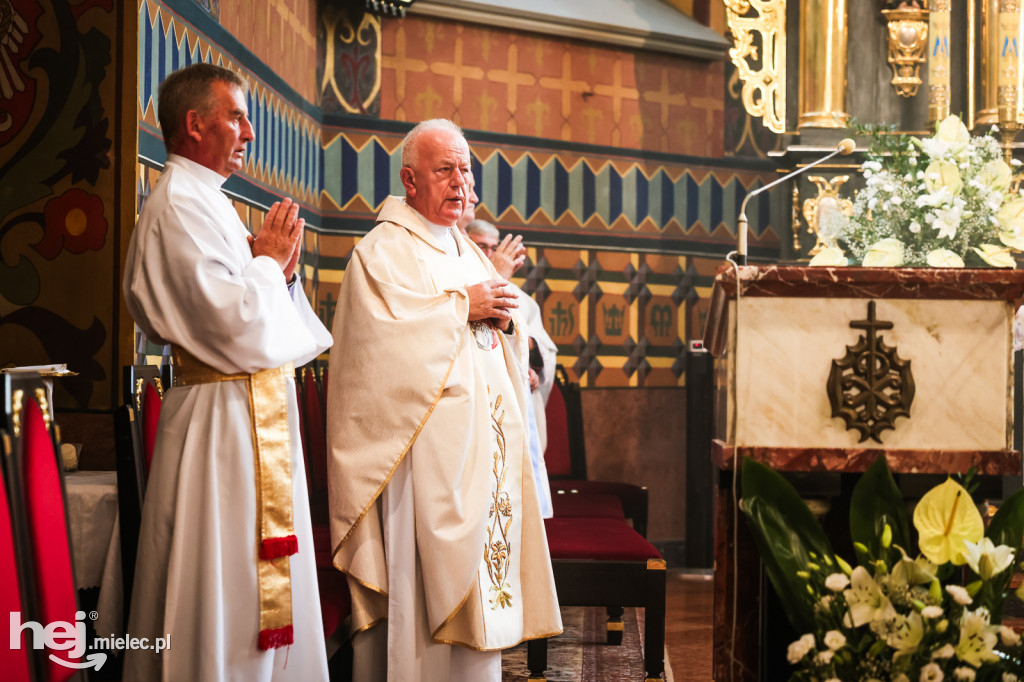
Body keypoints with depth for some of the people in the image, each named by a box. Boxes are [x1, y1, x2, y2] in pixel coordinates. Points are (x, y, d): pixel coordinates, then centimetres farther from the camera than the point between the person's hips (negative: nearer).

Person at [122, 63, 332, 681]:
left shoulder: (205, 202, 18)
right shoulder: (180, 206, -14)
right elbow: (236, 326, -23)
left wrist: (276, 266, 2)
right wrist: (269, 261, -7)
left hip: (258, 418, 10)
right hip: (227, 423, -10)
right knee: (227, 593, -4)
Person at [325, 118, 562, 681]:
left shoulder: (466, 251, 20)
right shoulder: (383, 250, -4)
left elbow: (504, 344, 20)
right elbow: (383, 332, -20)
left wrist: (504, 318, -3)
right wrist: (461, 307, -14)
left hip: (483, 441, 8)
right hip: (426, 442, -8)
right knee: (424, 575, -9)